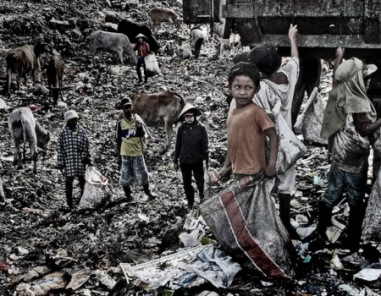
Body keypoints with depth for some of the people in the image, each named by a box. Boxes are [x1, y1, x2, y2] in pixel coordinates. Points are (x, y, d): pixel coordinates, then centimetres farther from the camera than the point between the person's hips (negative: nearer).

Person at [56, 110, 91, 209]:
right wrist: (60, 162, -3)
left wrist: (87, 158, 5)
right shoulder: (63, 132, -2)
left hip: (80, 160, 2)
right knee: (69, 180, 5)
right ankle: (70, 202, 16)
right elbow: (59, 148, -1)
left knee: (82, 179, 8)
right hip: (68, 160, -2)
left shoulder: (81, 130, 3)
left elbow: (86, 145, 8)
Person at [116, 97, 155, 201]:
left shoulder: (137, 119, 0)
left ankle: (147, 191, 25)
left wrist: (140, 127, -23)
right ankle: (128, 195, 20)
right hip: (125, 153, -1)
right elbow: (118, 140, 2)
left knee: (142, 173, 5)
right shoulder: (120, 122, -3)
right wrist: (118, 155, 2)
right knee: (125, 175, 5)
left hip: (137, 152, 1)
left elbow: (142, 135, -1)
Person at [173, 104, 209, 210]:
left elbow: (205, 146, -5)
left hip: (197, 160, -2)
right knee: (187, 183, 11)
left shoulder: (201, 128, -7)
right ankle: (190, 203, 26)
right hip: (184, 161, 2)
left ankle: (202, 197, 30)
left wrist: (207, 160, -6)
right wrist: (175, 161, 8)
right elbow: (178, 145, 6)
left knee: (200, 182, 1)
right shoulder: (182, 128, -1)